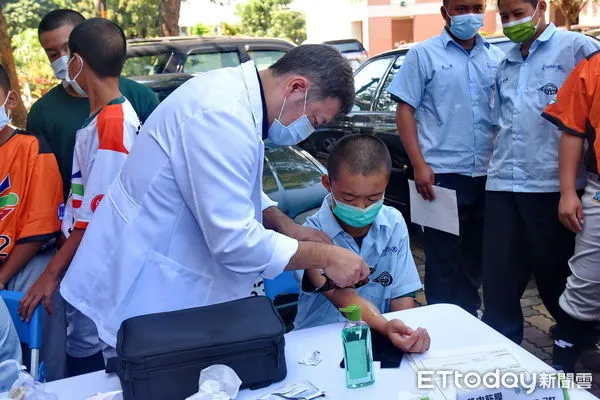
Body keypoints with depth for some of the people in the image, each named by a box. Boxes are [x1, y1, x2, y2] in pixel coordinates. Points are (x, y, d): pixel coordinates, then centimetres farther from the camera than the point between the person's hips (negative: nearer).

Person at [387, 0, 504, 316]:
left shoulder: (497, 57, 12)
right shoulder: (424, 55, 0)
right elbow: (405, 111, -4)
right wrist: (419, 165, -12)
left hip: (487, 175, 5)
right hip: (442, 175, -4)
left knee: (476, 256, 15)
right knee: (443, 260, 3)